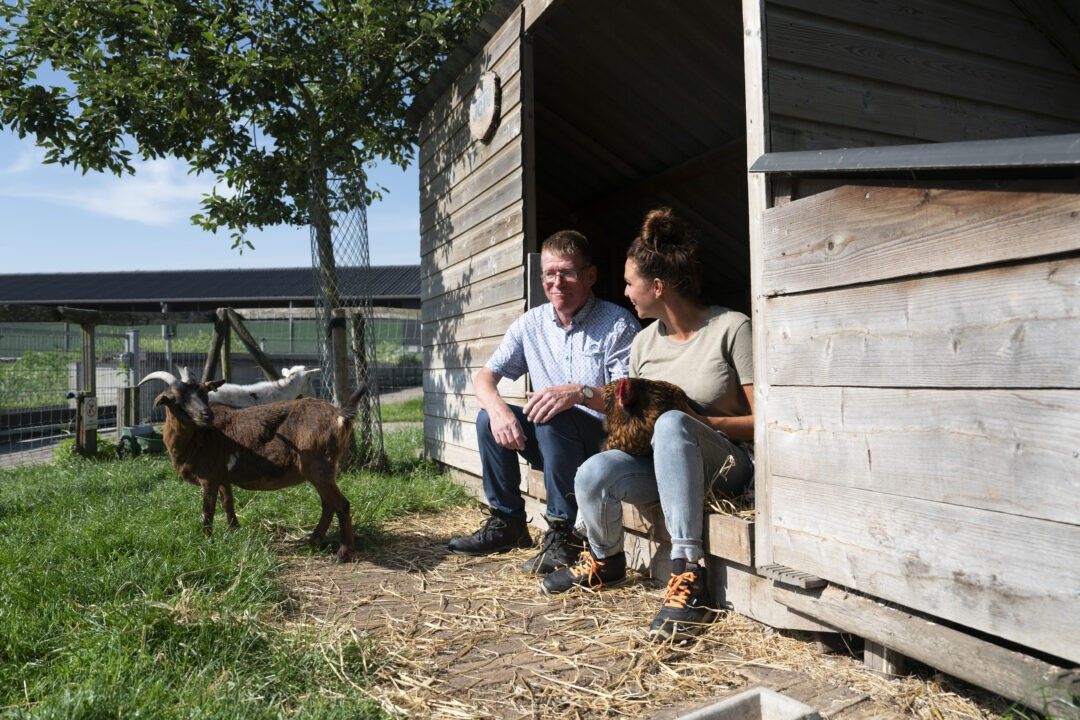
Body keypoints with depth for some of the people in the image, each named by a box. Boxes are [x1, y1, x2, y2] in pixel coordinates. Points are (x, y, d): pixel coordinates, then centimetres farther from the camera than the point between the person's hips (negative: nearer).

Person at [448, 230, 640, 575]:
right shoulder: (530, 324, 4)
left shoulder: (618, 323, -11)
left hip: (607, 441, -5)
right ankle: (507, 521, -1)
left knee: (554, 420, -32)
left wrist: (580, 392, -37)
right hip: (551, 445, 6)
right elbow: (484, 377, 3)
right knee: (488, 418, -14)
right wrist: (497, 407, -20)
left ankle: (564, 533, -21)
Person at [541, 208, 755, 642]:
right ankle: (605, 560, 7)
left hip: (727, 463, -5)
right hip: (660, 463, 5)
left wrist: (696, 421, -20)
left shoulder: (730, 328, -9)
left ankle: (688, 574, -36)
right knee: (593, 473, -26)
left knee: (671, 423, -37)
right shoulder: (644, 342, 9)